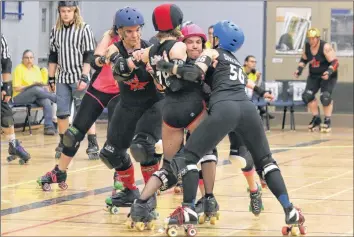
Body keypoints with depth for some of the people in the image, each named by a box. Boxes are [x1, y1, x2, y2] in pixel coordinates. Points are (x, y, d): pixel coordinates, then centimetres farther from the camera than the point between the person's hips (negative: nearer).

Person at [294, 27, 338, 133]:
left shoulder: (325, 47, -23)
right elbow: (304, 59, 12)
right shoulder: (307, 47, -6)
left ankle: (327, 121, -8)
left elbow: (335, 62, -24)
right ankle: (316, 119, 15)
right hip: (314, 76, 6)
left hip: (328, 76, -6)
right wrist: (299, 69, -3)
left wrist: (329, 72, -40)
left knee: (325, 97, -20)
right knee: (307, 96, -2)